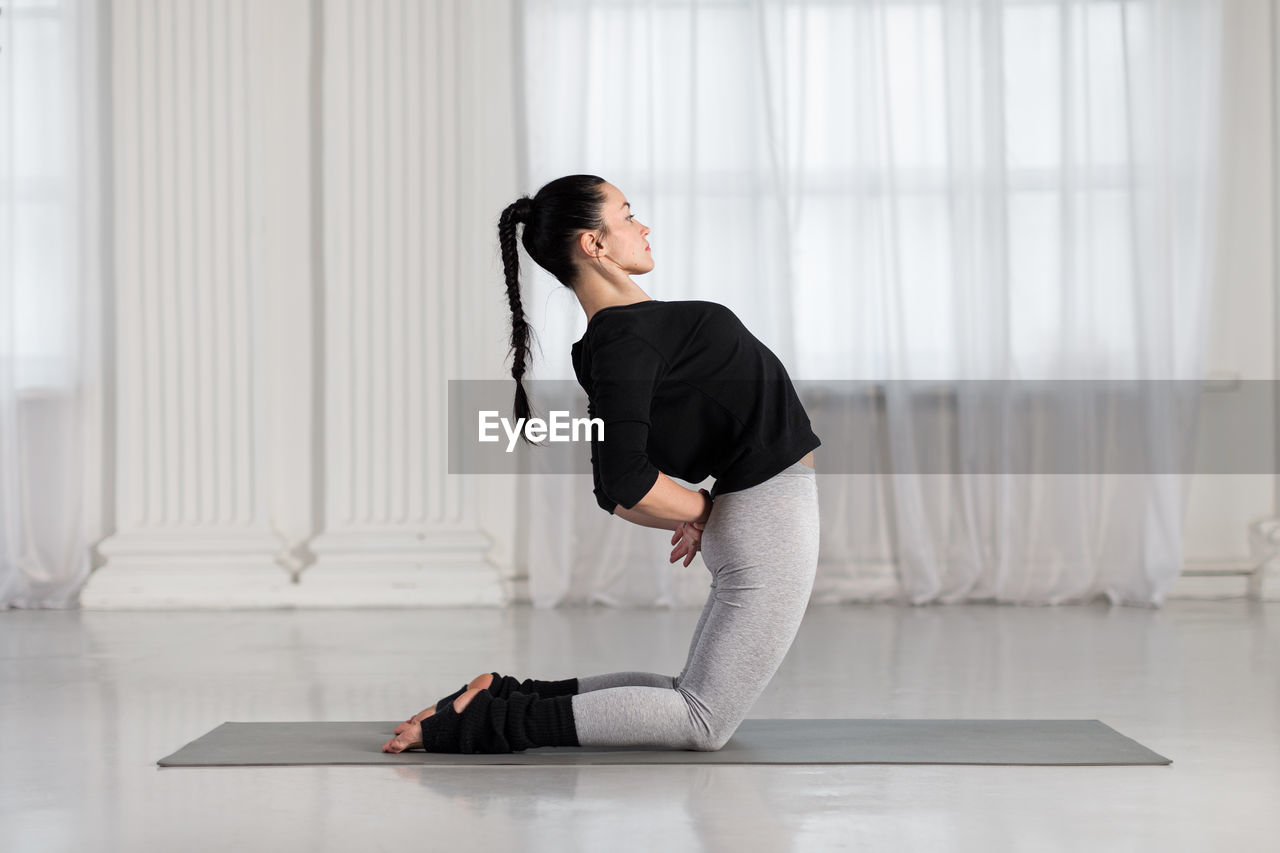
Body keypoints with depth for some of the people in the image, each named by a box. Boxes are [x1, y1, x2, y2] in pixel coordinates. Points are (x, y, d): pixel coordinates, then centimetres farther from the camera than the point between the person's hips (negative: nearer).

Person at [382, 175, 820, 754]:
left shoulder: (623, 331, 11)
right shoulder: (625, 337, -19)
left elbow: (614, 494, 17)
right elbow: (628, 483, -26)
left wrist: (692, 521, 8)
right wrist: (702, 510, -9)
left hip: (749, 523, 9)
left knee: (693, 695, 17)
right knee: (705, 721, -5)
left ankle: (508, 694, 13)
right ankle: (494, 720, -7)